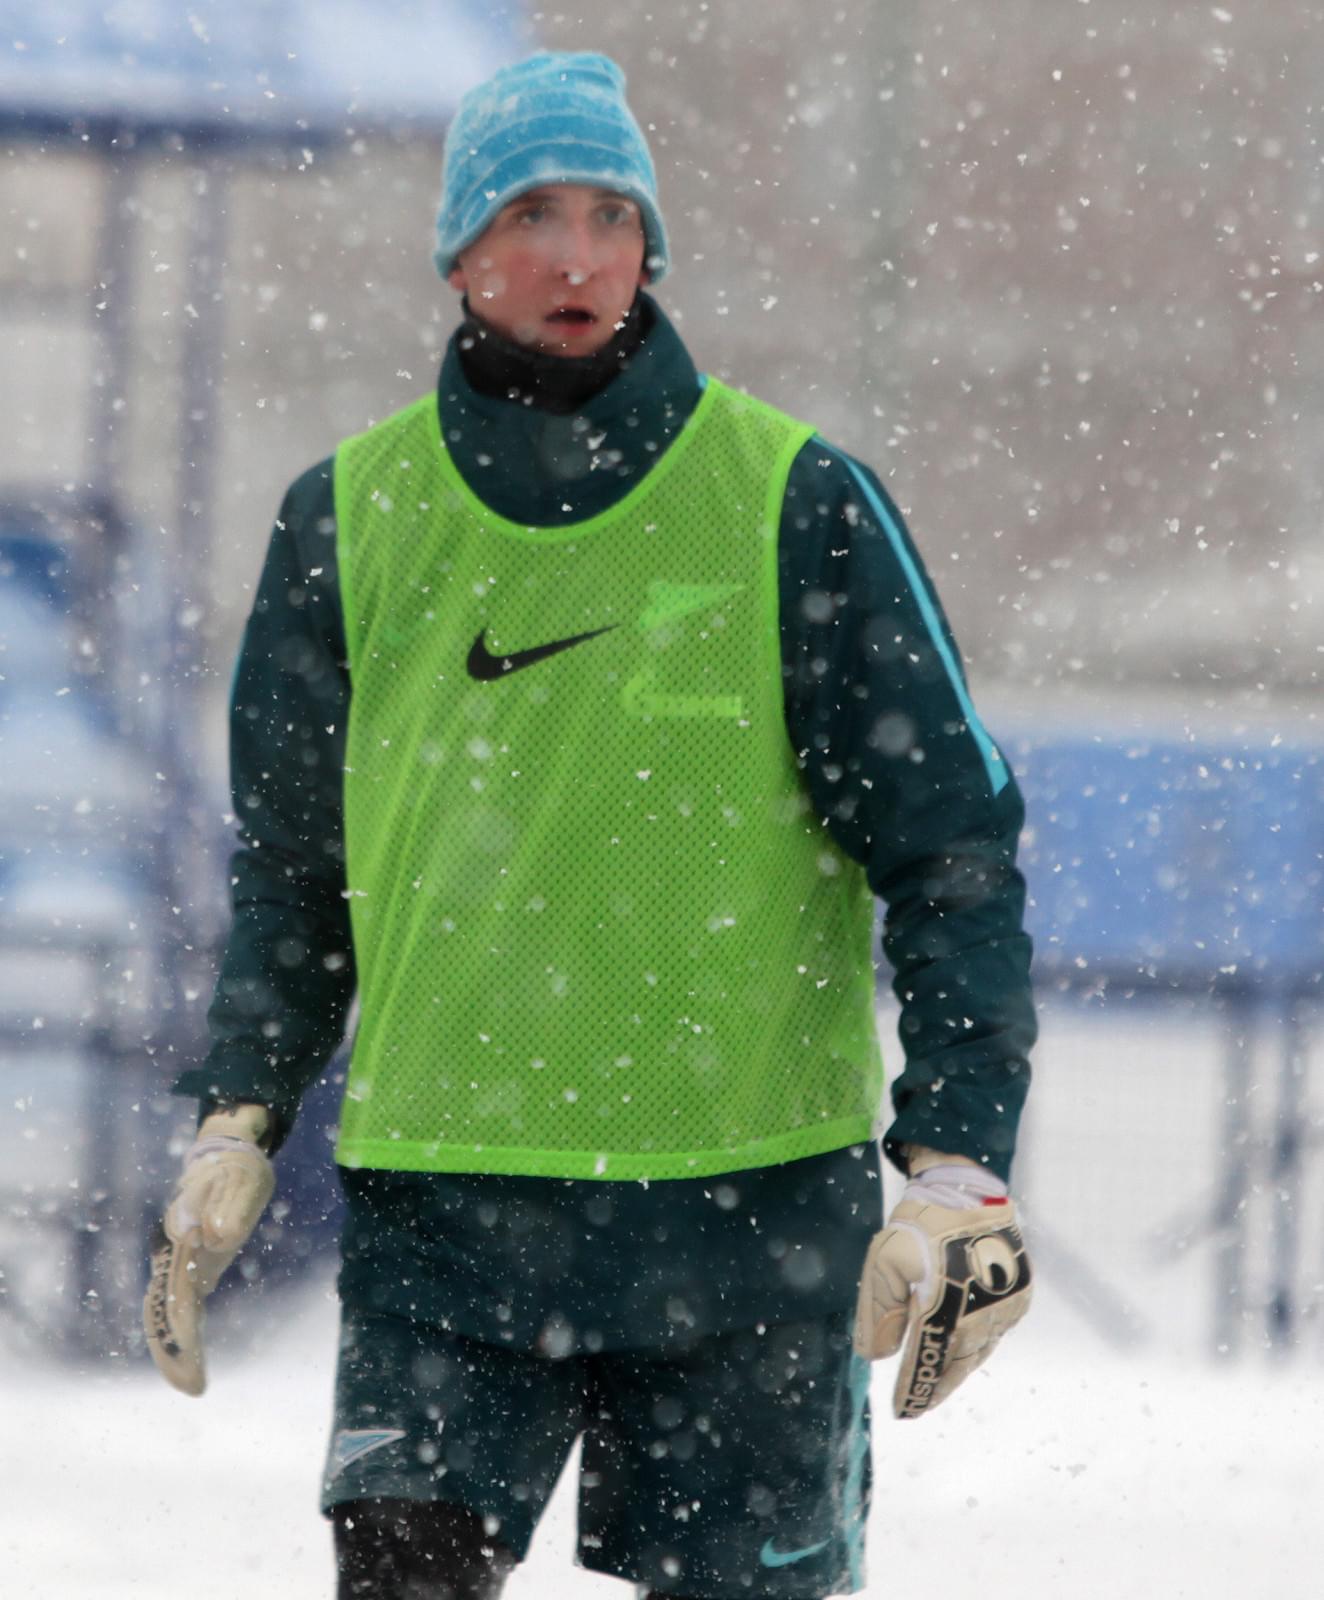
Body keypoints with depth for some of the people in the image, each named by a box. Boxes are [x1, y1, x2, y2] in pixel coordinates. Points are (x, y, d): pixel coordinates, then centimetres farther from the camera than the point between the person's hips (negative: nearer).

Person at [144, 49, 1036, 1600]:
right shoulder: (351, 518, 6)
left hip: (747, 1224, -1)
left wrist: (958, 1171, -10)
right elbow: (292, 864, 18)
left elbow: (948, 844, -1)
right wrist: (236, 1121, 6)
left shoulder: (794, 507, -2)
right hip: (438, 1217, 1)